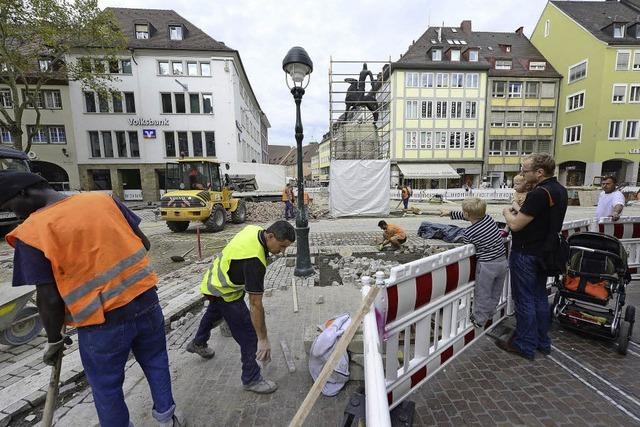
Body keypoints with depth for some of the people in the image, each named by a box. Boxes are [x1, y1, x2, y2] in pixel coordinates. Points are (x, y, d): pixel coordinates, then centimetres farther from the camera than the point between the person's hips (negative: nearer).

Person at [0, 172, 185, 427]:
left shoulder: (31, 232, -10)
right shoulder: (103, 199, 1)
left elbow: (49, 299, -10)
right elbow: (144, 243, 4)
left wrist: (54, 339, 6)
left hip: (102, 321, -4)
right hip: (146, 300, 4)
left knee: (106, 387, 22)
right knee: (155, 361, 25)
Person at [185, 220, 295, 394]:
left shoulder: (255, 230, -15)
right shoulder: (254, 261, -39)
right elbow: (255, 304, -35)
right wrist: (263, 339, -27)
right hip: (224, 293, -9)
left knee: (214, 313, 35)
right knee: (248, 334, -2)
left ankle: (198, 344, 62)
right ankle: (251, 379, 17)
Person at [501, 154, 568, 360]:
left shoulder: (539, 194, -24)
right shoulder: (560, 190, 7)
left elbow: (515, 224, -22)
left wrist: (507, 212, -3)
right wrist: (518, 213, 10)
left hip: (526, 254, -9)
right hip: (543, 253, 9)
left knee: (525, 300, 4)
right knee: (540, 298, 19)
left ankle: (525, 345, 17)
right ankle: (542, 342, 32)